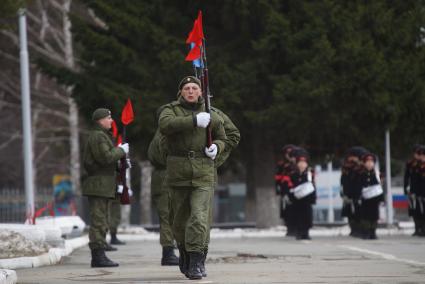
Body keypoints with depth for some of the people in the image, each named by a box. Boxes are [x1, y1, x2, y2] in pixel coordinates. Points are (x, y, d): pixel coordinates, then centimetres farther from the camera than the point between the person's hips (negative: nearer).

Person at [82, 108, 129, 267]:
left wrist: (118, 151, 12)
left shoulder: (103, 135, 22)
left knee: (101, 222, 11)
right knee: (99, 221, -11)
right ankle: (98, 255, -13)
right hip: (98, 186, -11)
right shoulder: (97, 136, -11)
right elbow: (105, 157, -21)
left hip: (103, 186, 11)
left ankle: (98, 257, 13)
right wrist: (121, 150, -9)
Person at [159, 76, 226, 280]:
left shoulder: (211, 115, 10)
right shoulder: (171, 109, 4)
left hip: (203, 173, 0)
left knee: (199, 217, -15)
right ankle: (184, 253, 36)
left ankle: (195, 263, -17)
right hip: (178, 172, 0)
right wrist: (194, 121, -24)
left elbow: (221, 138, 23)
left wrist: (216, 148, -1)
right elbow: (165, 125, -19)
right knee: (180, 219, 10)